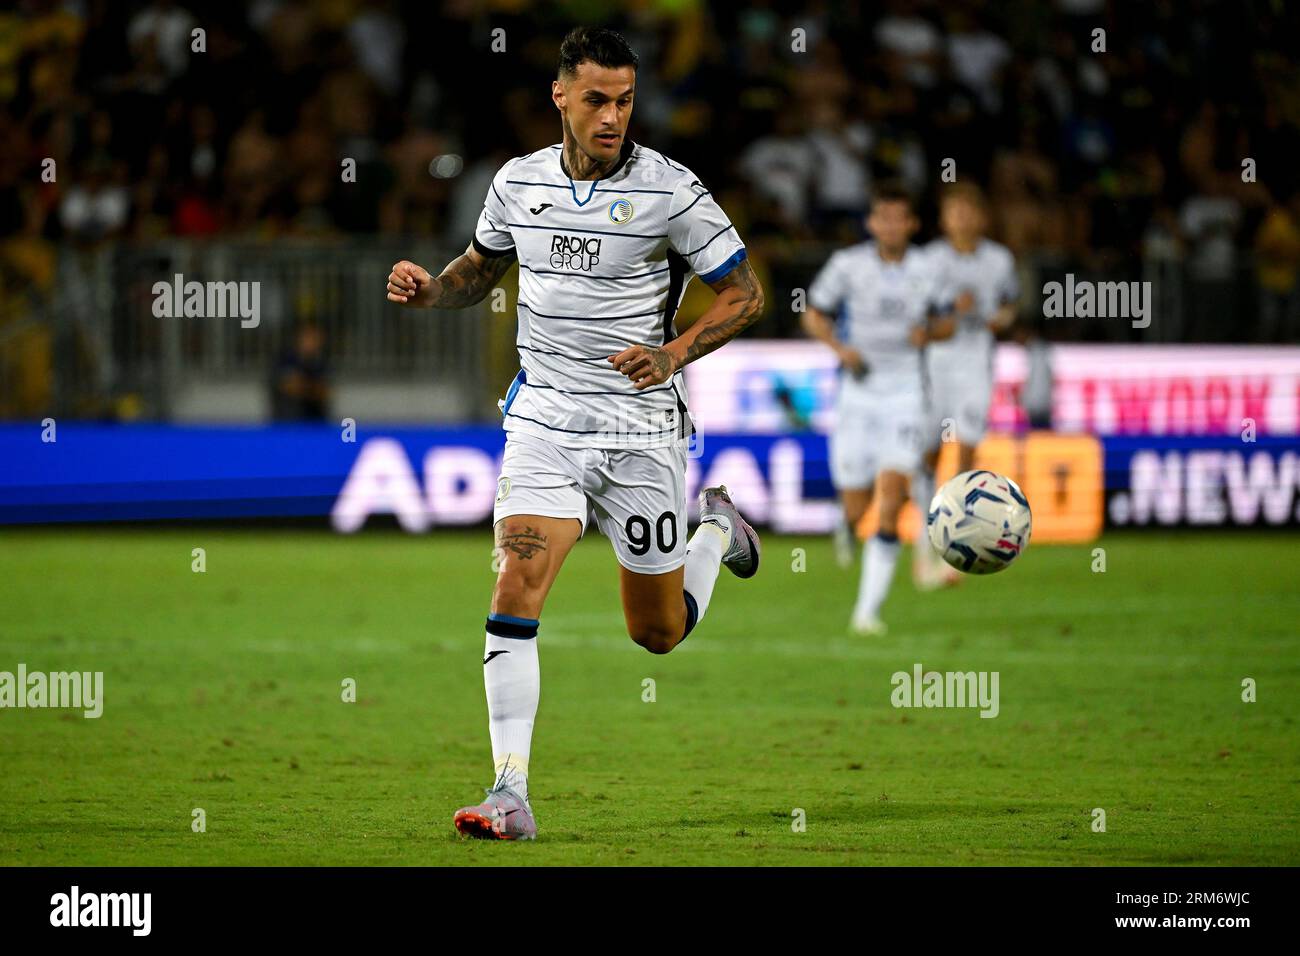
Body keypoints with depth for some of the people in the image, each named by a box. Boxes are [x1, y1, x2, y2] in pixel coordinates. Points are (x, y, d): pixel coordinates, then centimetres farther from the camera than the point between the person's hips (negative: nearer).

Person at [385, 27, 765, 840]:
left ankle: (717, 530, 43)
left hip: (641, 428, -2)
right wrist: (428, 291, -1)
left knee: (658, 631, 9)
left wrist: (674, 354, -21)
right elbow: (482, 268, 20)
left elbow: (745, 293, -5)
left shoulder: (669, 190, -11)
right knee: (517, 591, -17)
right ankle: (511, 797, -16)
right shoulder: (519, 181, 2)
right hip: (545, 416, 2)